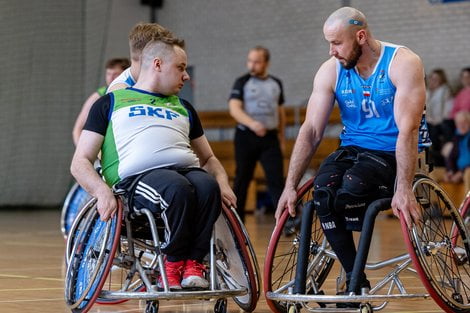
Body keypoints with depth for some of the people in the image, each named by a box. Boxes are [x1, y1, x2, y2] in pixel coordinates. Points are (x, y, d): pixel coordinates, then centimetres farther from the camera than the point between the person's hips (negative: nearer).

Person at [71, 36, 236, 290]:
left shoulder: (183, 108, 33)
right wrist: (102, 191, -11)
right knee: (177, 189, -38)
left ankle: (193, 263, -19)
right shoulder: (111, 103, 20)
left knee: (208, 186, -33)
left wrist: (222, 182, 9)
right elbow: (80, 162, 12)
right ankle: (173, 262, -16)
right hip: (136, 176, -4)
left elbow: (208, 158, 35)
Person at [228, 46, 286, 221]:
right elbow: (234, 108, -14)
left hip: (270, 138, 2)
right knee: (242, 180, 4)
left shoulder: (276, 84, 11)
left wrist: (281, 136, 21)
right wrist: (252, 124, -30)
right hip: (246, 137, -2)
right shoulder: (242, 82, -1)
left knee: (277, 180, -8)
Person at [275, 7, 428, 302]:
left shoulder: (403, 64, -13)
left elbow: (408, 129, -21)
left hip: (392, 153, -4)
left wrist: (403, 189, -30)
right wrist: (290, 186, -10)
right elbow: (311, 130, -2)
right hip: (352, 150, 4)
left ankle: (355, 283, -10)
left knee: (350, 190, -33)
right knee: (322, 194, -28)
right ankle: (355, 279, -17)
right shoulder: (331, 71, 0)